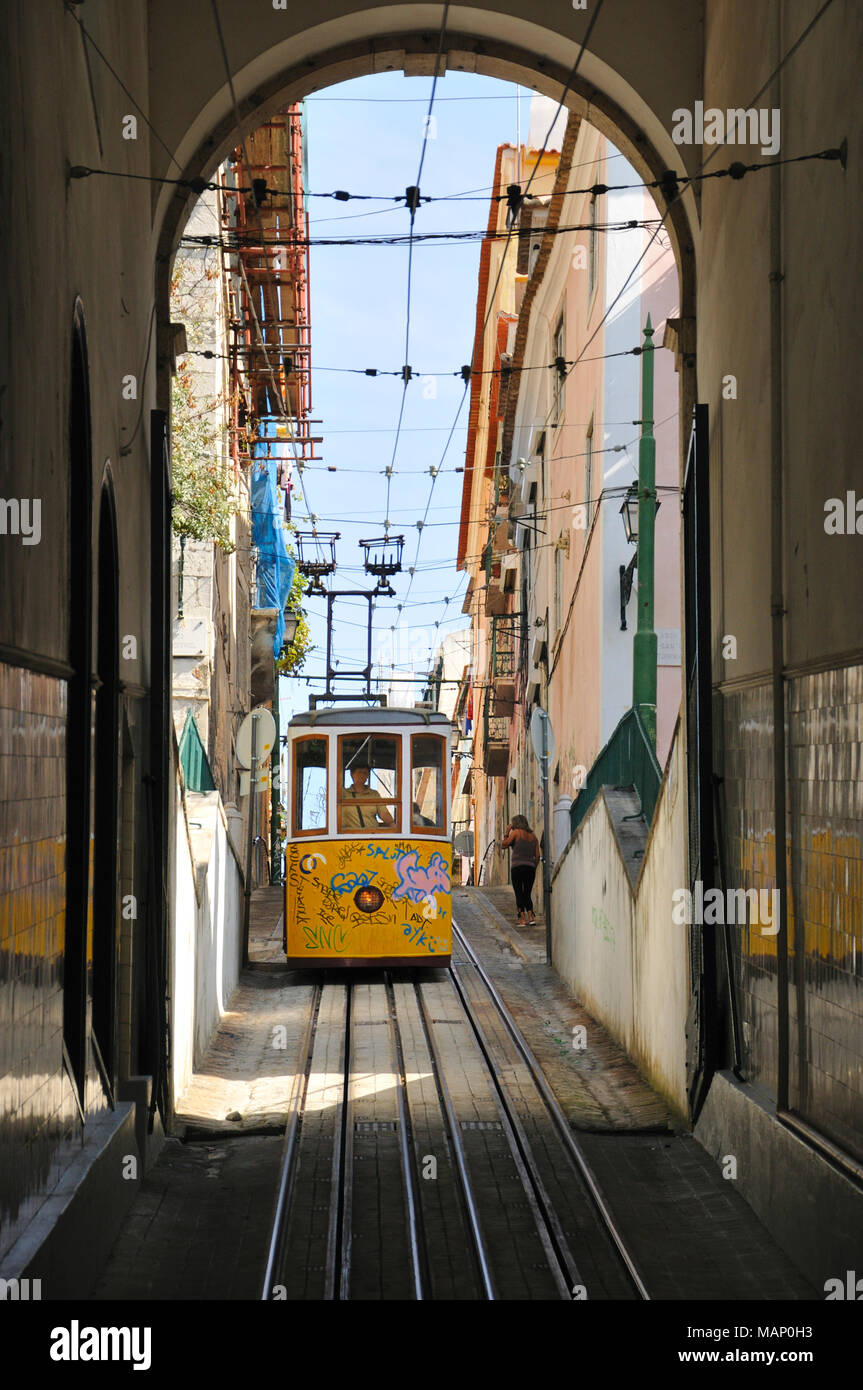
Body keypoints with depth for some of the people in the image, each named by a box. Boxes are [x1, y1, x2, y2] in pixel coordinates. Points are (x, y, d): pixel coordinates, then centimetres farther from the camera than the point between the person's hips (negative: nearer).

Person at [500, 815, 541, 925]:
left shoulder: (516, 832, -1)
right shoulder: (533, 836, 14)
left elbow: (503, 845, -2)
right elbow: (537, 856, 9)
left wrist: (507, 832, 6)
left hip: (517, 867, -4)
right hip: (530, 867, 4)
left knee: (519, 894, 1)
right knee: (527, 895, 13)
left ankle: (523, 919, -9)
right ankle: (531, 917, -4)